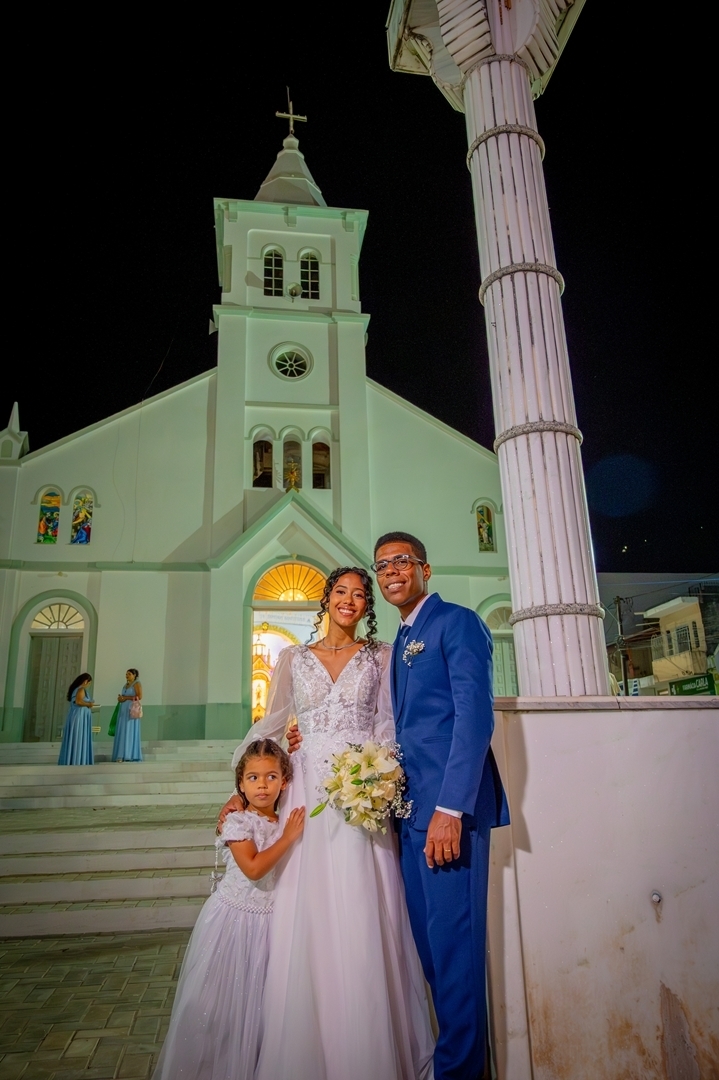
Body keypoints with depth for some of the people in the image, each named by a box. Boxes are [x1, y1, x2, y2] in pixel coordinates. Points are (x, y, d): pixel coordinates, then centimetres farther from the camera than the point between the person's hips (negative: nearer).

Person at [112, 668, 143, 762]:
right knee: (123, 733, 2)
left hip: (132, 711, -8)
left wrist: (126, 698, -14)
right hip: (123, 711, 8)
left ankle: (131, 756, -12)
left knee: (130, 732, -11)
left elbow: (139, 696, -15)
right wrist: (120, 698, -1)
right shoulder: (126, 685, 19)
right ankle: (123, 755, 2)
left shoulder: (137, 683, -5)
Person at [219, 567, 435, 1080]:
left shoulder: (381, 655, 8)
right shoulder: (293, 658, 11)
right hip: (309, 791, 1)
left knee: (367, 919, 2)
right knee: (308, 918, 3)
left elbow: (387, 725, 4)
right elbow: (270, 724, 12)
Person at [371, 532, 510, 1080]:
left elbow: (475, 716, -17)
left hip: (449, 805, -8)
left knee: (453, 938, 1)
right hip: (411, 806, 8)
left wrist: (450, 808, -21)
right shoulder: (401, 642, 19)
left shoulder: (457, 623, -8)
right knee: (428, 937, 15)